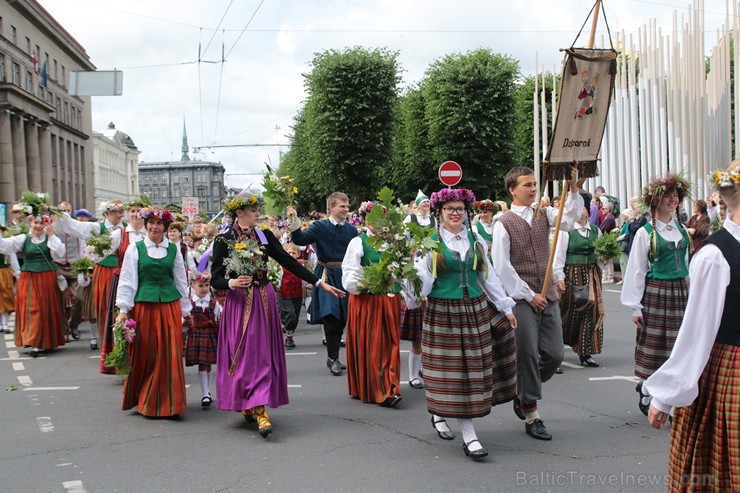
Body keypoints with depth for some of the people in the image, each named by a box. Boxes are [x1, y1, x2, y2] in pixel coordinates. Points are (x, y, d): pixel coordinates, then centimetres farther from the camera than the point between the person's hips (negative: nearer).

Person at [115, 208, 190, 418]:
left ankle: (168, 403, 10)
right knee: (144, 355, 3)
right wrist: (123, 310, -5)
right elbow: (127, 281, 1)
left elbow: (181, 282, 12)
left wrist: (184, 311, 11)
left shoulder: (173, 250, 8)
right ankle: (143, 401, 20)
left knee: (170, 356, 0)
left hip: (170, 307, 2)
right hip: (143, 307, -1)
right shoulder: (135, 248, 3)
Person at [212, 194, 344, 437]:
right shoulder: (224, 240, -4)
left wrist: (320, 283, -1)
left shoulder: (264, 236, 7)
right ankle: (259, 410, -6)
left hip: (265, 301, 4)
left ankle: (252, 405, 14)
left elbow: (289, 262, 4)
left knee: (263, 352, 4)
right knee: (247, 354, -6)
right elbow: (215, 280, -5)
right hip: (239, 302, -4)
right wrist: (233, 283, -27)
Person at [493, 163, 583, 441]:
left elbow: (569, 220, -10)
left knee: (554, 355, 4)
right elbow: (501, 267, -9)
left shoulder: (544, 215, 10)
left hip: (548, 296, 5)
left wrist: (573, 189, -21)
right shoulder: (503, 224, -5)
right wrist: (529, 295, -10)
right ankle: (531, 416, 13)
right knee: (528, 355, -1)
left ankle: (524, 393, 30)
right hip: (521, 298, -5)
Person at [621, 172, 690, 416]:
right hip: (656, 293, -5)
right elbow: (636, 270, -6)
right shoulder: (645, 233, -6)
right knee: (654, 347, 0)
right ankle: (647, 397, 15)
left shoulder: (681, 229, 11)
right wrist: (635, 306, -9)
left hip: (680, 293, 5)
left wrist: (690, 295, 12)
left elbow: (685, 264, 15)